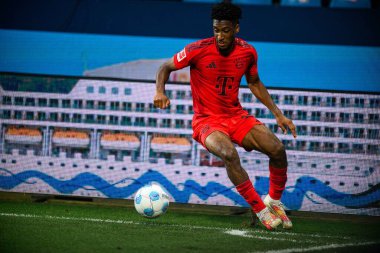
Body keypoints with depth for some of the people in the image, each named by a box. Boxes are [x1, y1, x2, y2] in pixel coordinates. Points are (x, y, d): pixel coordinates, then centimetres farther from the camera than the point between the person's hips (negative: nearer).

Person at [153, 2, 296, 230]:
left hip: (237, 116, 4)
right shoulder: (199, 50, -16)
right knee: (230, 154, -34)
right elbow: (166, 67, -2)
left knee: (277, 149, -16)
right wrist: (160, 92, -22)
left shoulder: (247, 52, -3)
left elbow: (255, 83, 15)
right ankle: (260, 210, -20)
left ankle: (274, 200, 10)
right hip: (206, 120, -4)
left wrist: (278, 114, 11)